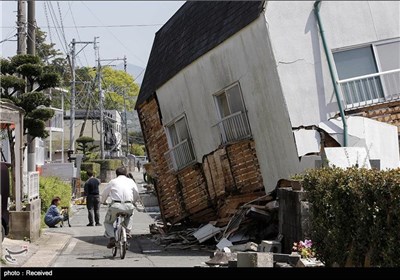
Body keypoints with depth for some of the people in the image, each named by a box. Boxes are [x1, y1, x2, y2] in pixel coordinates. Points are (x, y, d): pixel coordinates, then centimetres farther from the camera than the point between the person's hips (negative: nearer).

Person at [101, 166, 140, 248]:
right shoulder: (130, 181, 17)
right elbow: (137, 195, 21)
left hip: (116, 206, -2)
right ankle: (128, 231, 20)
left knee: (107, 222, 20)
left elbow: (104, 194, 21)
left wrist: (103, 202, 42)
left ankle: (112, 238, -5)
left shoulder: (113, 181, 14)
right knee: (130, 214, 38)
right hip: (128, 206, 2)